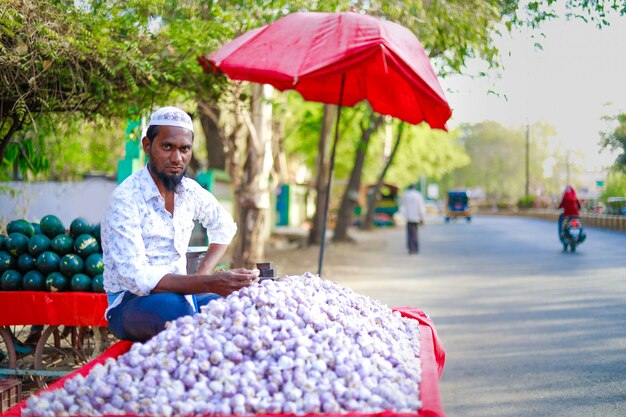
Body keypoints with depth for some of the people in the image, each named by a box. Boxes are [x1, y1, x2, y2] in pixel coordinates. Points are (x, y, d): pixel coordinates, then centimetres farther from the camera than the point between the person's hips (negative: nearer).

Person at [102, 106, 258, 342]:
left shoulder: (190, 191, 3)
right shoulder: (126, 199, -17)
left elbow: (224, 227, 23)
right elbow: (136, 277, -27)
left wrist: (204, 273, 5)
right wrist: (209, 284, -36)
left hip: (179, 293, 6)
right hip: (129, 303, -6)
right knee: (174, 305, -38)